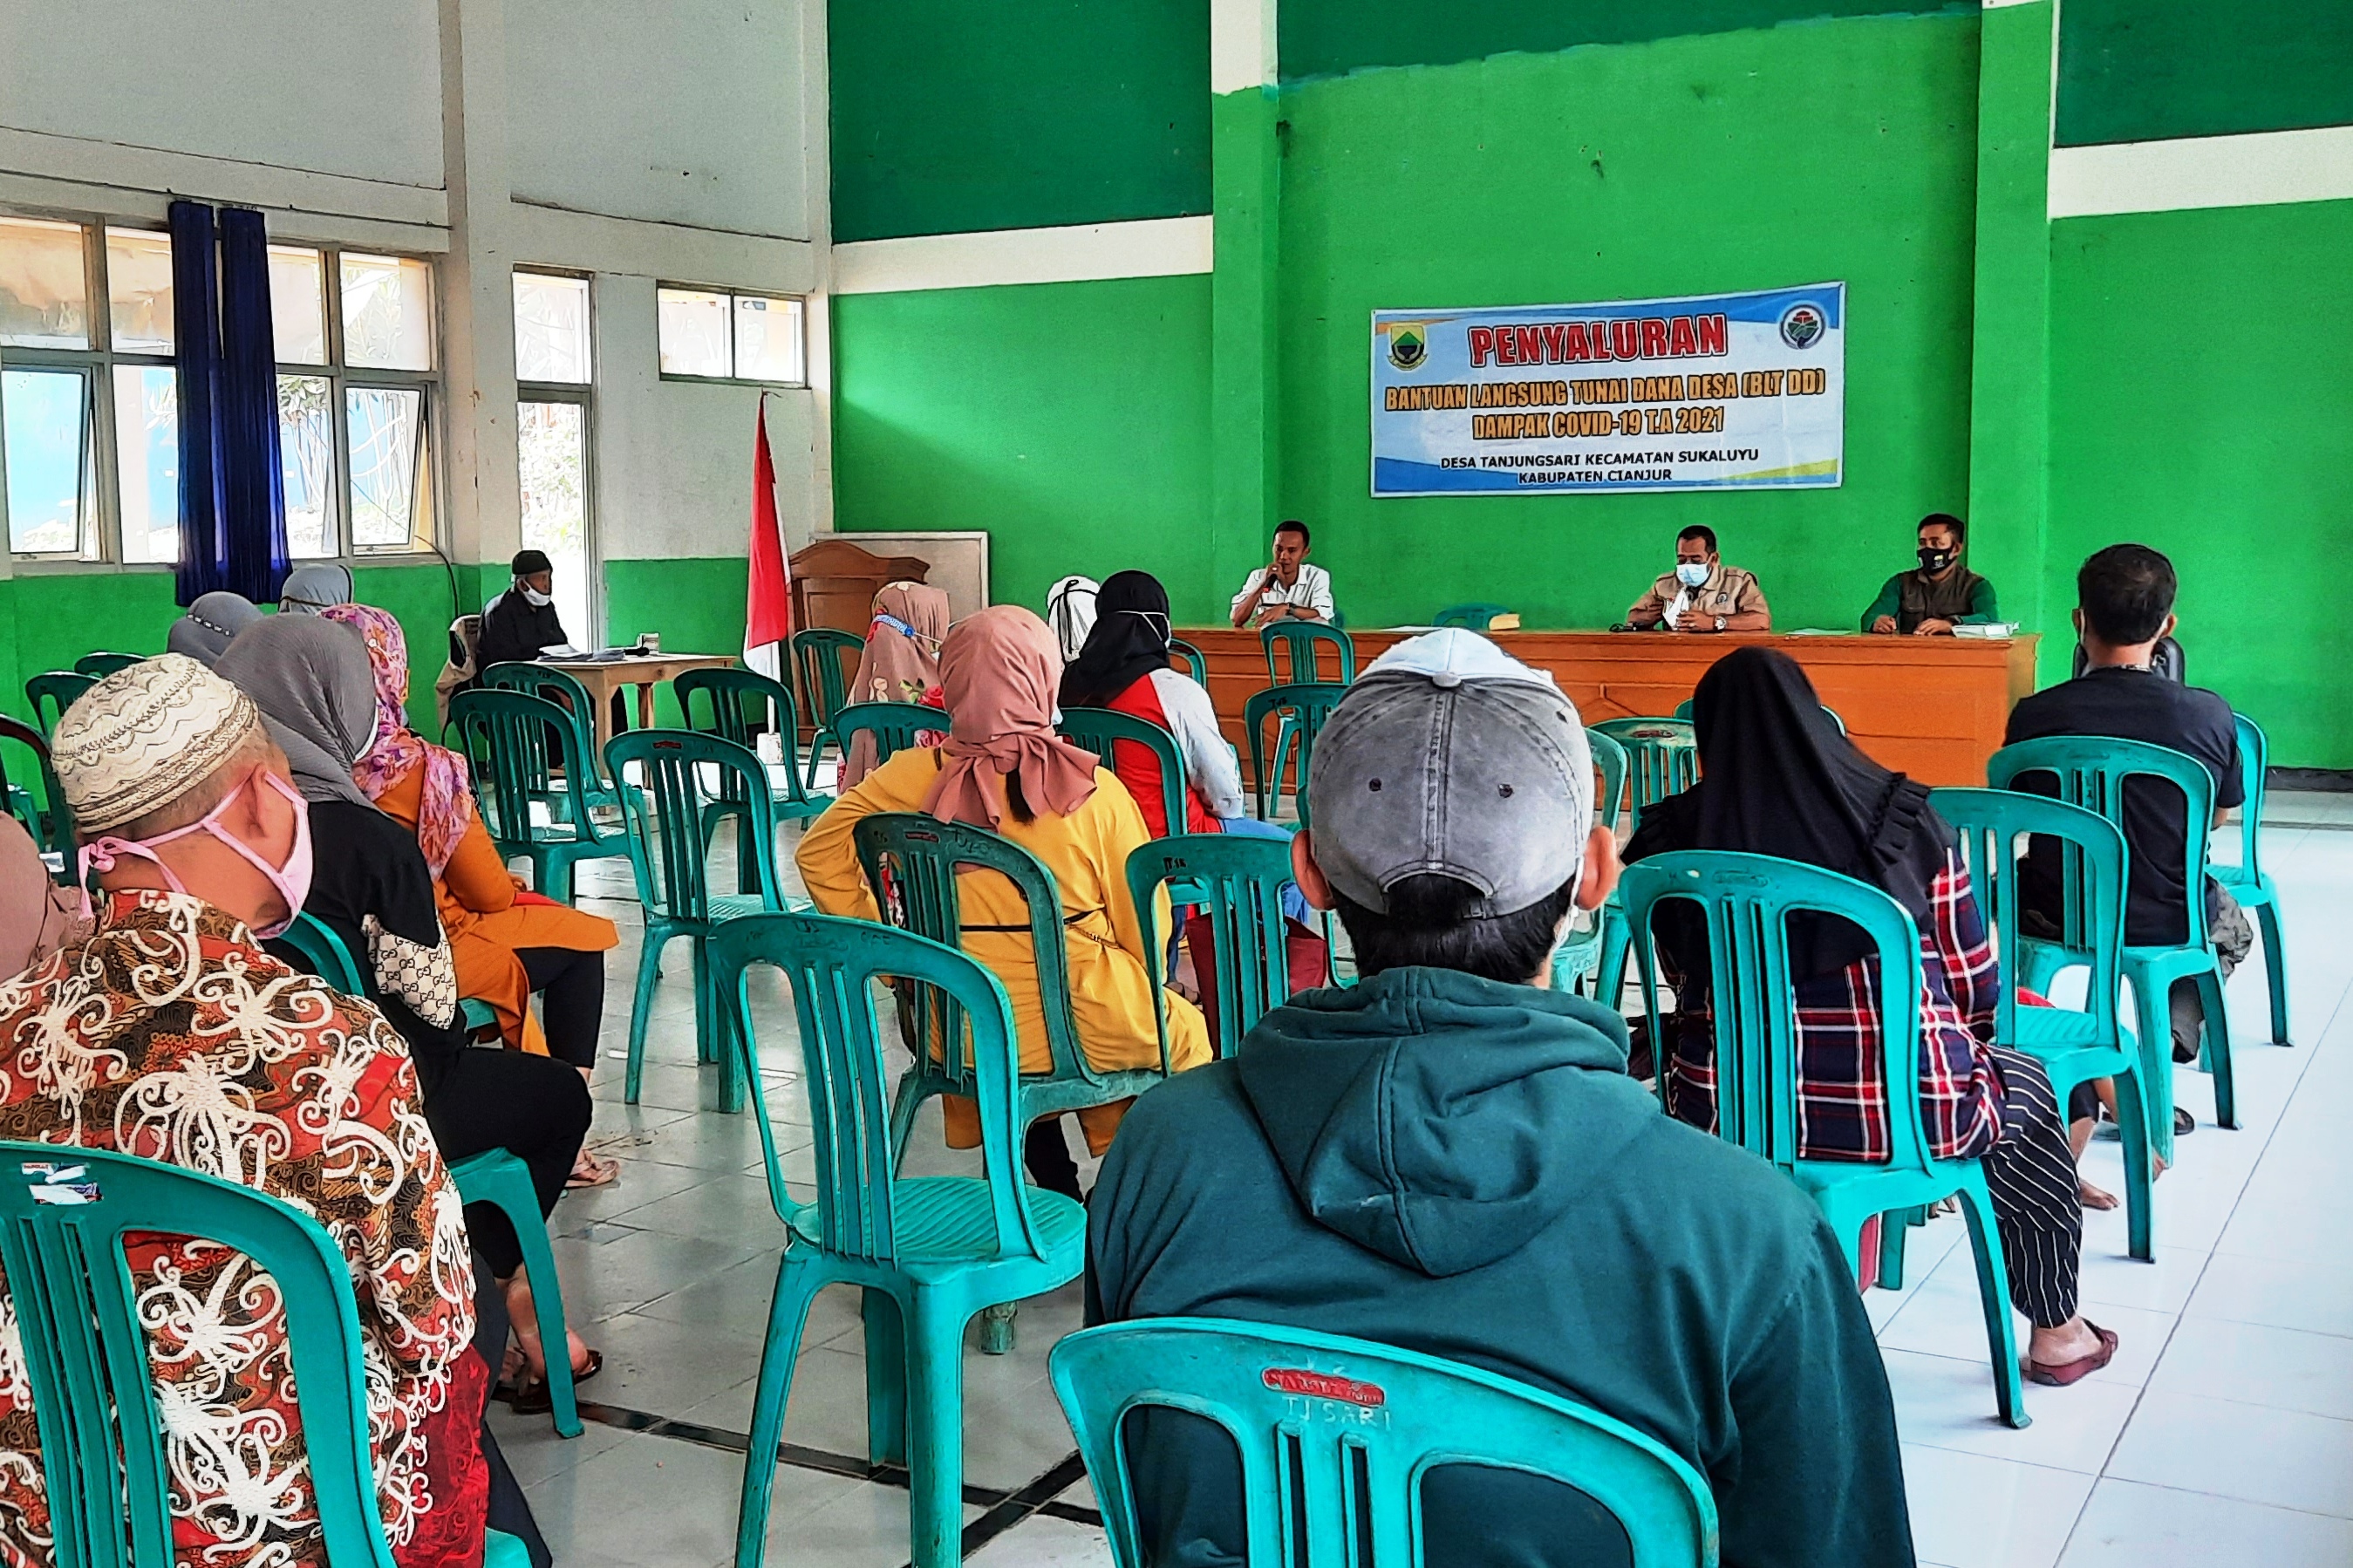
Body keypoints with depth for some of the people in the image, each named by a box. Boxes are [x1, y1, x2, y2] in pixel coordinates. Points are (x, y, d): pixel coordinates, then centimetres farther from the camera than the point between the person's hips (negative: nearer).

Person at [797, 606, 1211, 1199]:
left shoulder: (912, 778, -9)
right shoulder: (1095, 792, -14)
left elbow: (819, 853, 2)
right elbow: (1144, 928, -5)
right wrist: (1132, 993, 16)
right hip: (1077, 1030, -3)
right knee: (1183, 1032, 27)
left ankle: (1057, 1197, 42)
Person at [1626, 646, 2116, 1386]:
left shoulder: (1668, 840, -6)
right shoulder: (1905, 818, -8)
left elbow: (1689, 982, 6)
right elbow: (1975, 986, -2)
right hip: (1903, 1113, -1)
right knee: (2027, 1089, 30)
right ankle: (2055, 1333, 43)